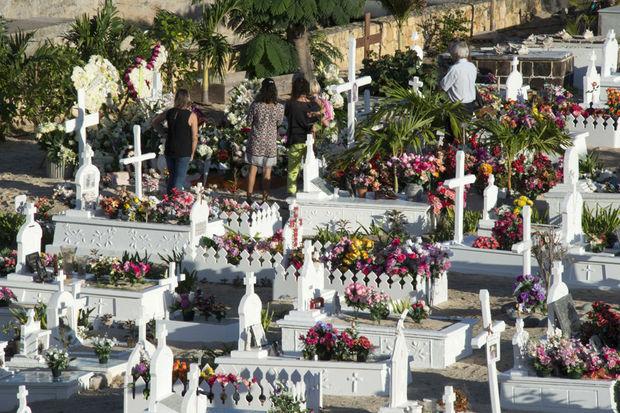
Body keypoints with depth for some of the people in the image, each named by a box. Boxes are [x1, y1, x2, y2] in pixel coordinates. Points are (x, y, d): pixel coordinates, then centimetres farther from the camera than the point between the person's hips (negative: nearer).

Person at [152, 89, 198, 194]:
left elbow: (155, 121, 16)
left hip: (169, 151, 4)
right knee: (179, 181, 1)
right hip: (183, 153, -4)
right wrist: (192, 153, 1)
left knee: (171, 177, 19)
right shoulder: (192, 116, -12)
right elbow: (194, 137, -9)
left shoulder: (170, 113, 1)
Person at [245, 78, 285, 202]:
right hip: (270, 143, 1)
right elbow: (279, 122, 2)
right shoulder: (279, 108, -14)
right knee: (267, 171, 11)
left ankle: (249, 196, 17)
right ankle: (264, 199, 16)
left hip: (256, 142, -1)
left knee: (253, 169, 13)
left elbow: (249, 121, -4)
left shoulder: (256, 105, -18)